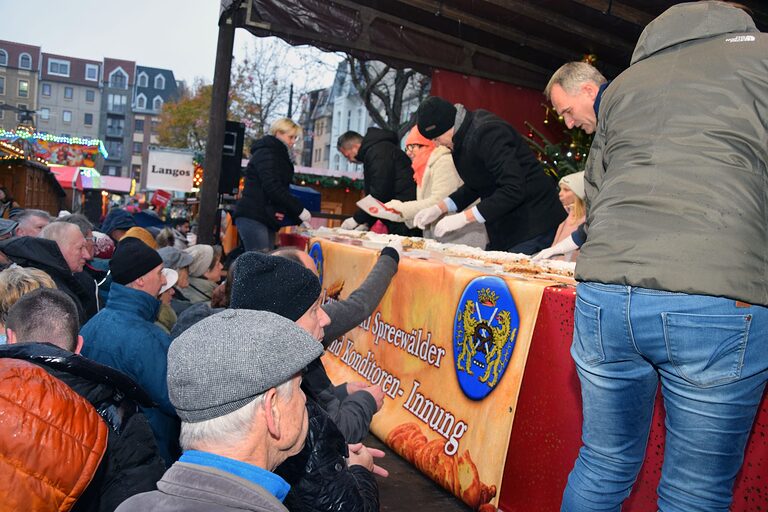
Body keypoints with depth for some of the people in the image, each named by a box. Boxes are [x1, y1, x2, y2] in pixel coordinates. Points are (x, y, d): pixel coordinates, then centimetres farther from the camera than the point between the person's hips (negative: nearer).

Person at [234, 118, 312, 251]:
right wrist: (299, 209, -17)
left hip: (267, 219, 9)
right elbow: (272, 187, -18)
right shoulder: (266, 153, -5)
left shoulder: (279, 156, 23)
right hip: (253, 217, -9)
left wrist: (298, 219, 11)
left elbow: (281, 189, 22)